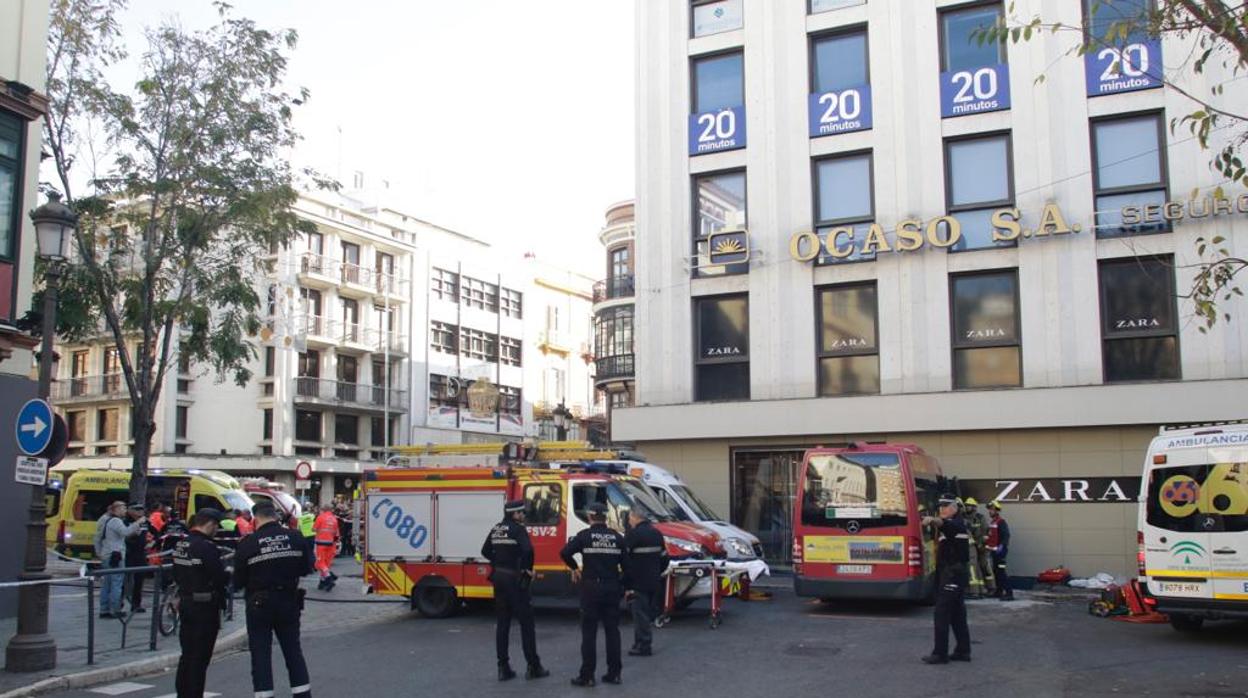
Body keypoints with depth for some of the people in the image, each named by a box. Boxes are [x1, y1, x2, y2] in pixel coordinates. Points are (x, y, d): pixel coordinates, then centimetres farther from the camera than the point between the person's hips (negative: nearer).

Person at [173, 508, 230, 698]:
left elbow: (177, 575, 16)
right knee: (200, 657, -1)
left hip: (185, 603, 9)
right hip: (206, 606, -9)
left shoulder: (180, 545, 8)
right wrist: (230, 573, -1)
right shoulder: (206, 547, -20)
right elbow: (221, 577, -21)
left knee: (187, 654, 18)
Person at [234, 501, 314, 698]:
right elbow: (306, 568, 4)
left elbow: (238, 581, -8)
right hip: (289, 601, 3)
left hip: (259, 604, -3)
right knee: (293, 650, 14)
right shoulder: (296, 538, -3)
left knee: (260, 654, 7)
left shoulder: (247, 543, -12)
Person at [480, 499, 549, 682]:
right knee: (526, 622, 2)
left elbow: (485, 551, 18)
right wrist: (528, 569, -14)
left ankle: (503, 667, 12)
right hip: (515, 579, -7)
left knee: (502, 623, 11)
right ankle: (533, 666, 6)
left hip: (499, 577, 7)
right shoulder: (518, 529, -14)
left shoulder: (496, 529, 9)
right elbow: (528, 550, -29)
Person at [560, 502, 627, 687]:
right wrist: (626, 585, 14)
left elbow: (565, 552, -14)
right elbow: (626, 563, 4)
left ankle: (587, 675, 1)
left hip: (591, 587, -3)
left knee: (589, 632, 1)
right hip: (611, 587, 3)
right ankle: (614, 673, 13)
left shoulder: (585, 535, -5)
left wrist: (574, 568, 2)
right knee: (612, 630, 10)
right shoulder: (617, 537, 5)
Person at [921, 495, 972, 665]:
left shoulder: (956, 524, -14)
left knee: (942, 614, -9)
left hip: (952, 575, -10)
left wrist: (932, 520, -56)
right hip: (953, 574, 10)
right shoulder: (952, 525, 19)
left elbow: (943, 523, -38)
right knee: (957, 614, 13)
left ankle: (940, 654, -8)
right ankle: (963, 651, 19)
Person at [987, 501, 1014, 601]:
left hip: (999, 550, -10)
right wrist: (989, 546, 20)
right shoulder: (992, 523, 17)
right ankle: (999, 591, 22)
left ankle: (1009, 593, -16)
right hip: (994, 550, 10)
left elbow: (1006, 536, -21)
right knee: (995, 571, 14)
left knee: (1001, 572, -14)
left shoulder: (1001, 522, -12)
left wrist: (1001, 546, -28)